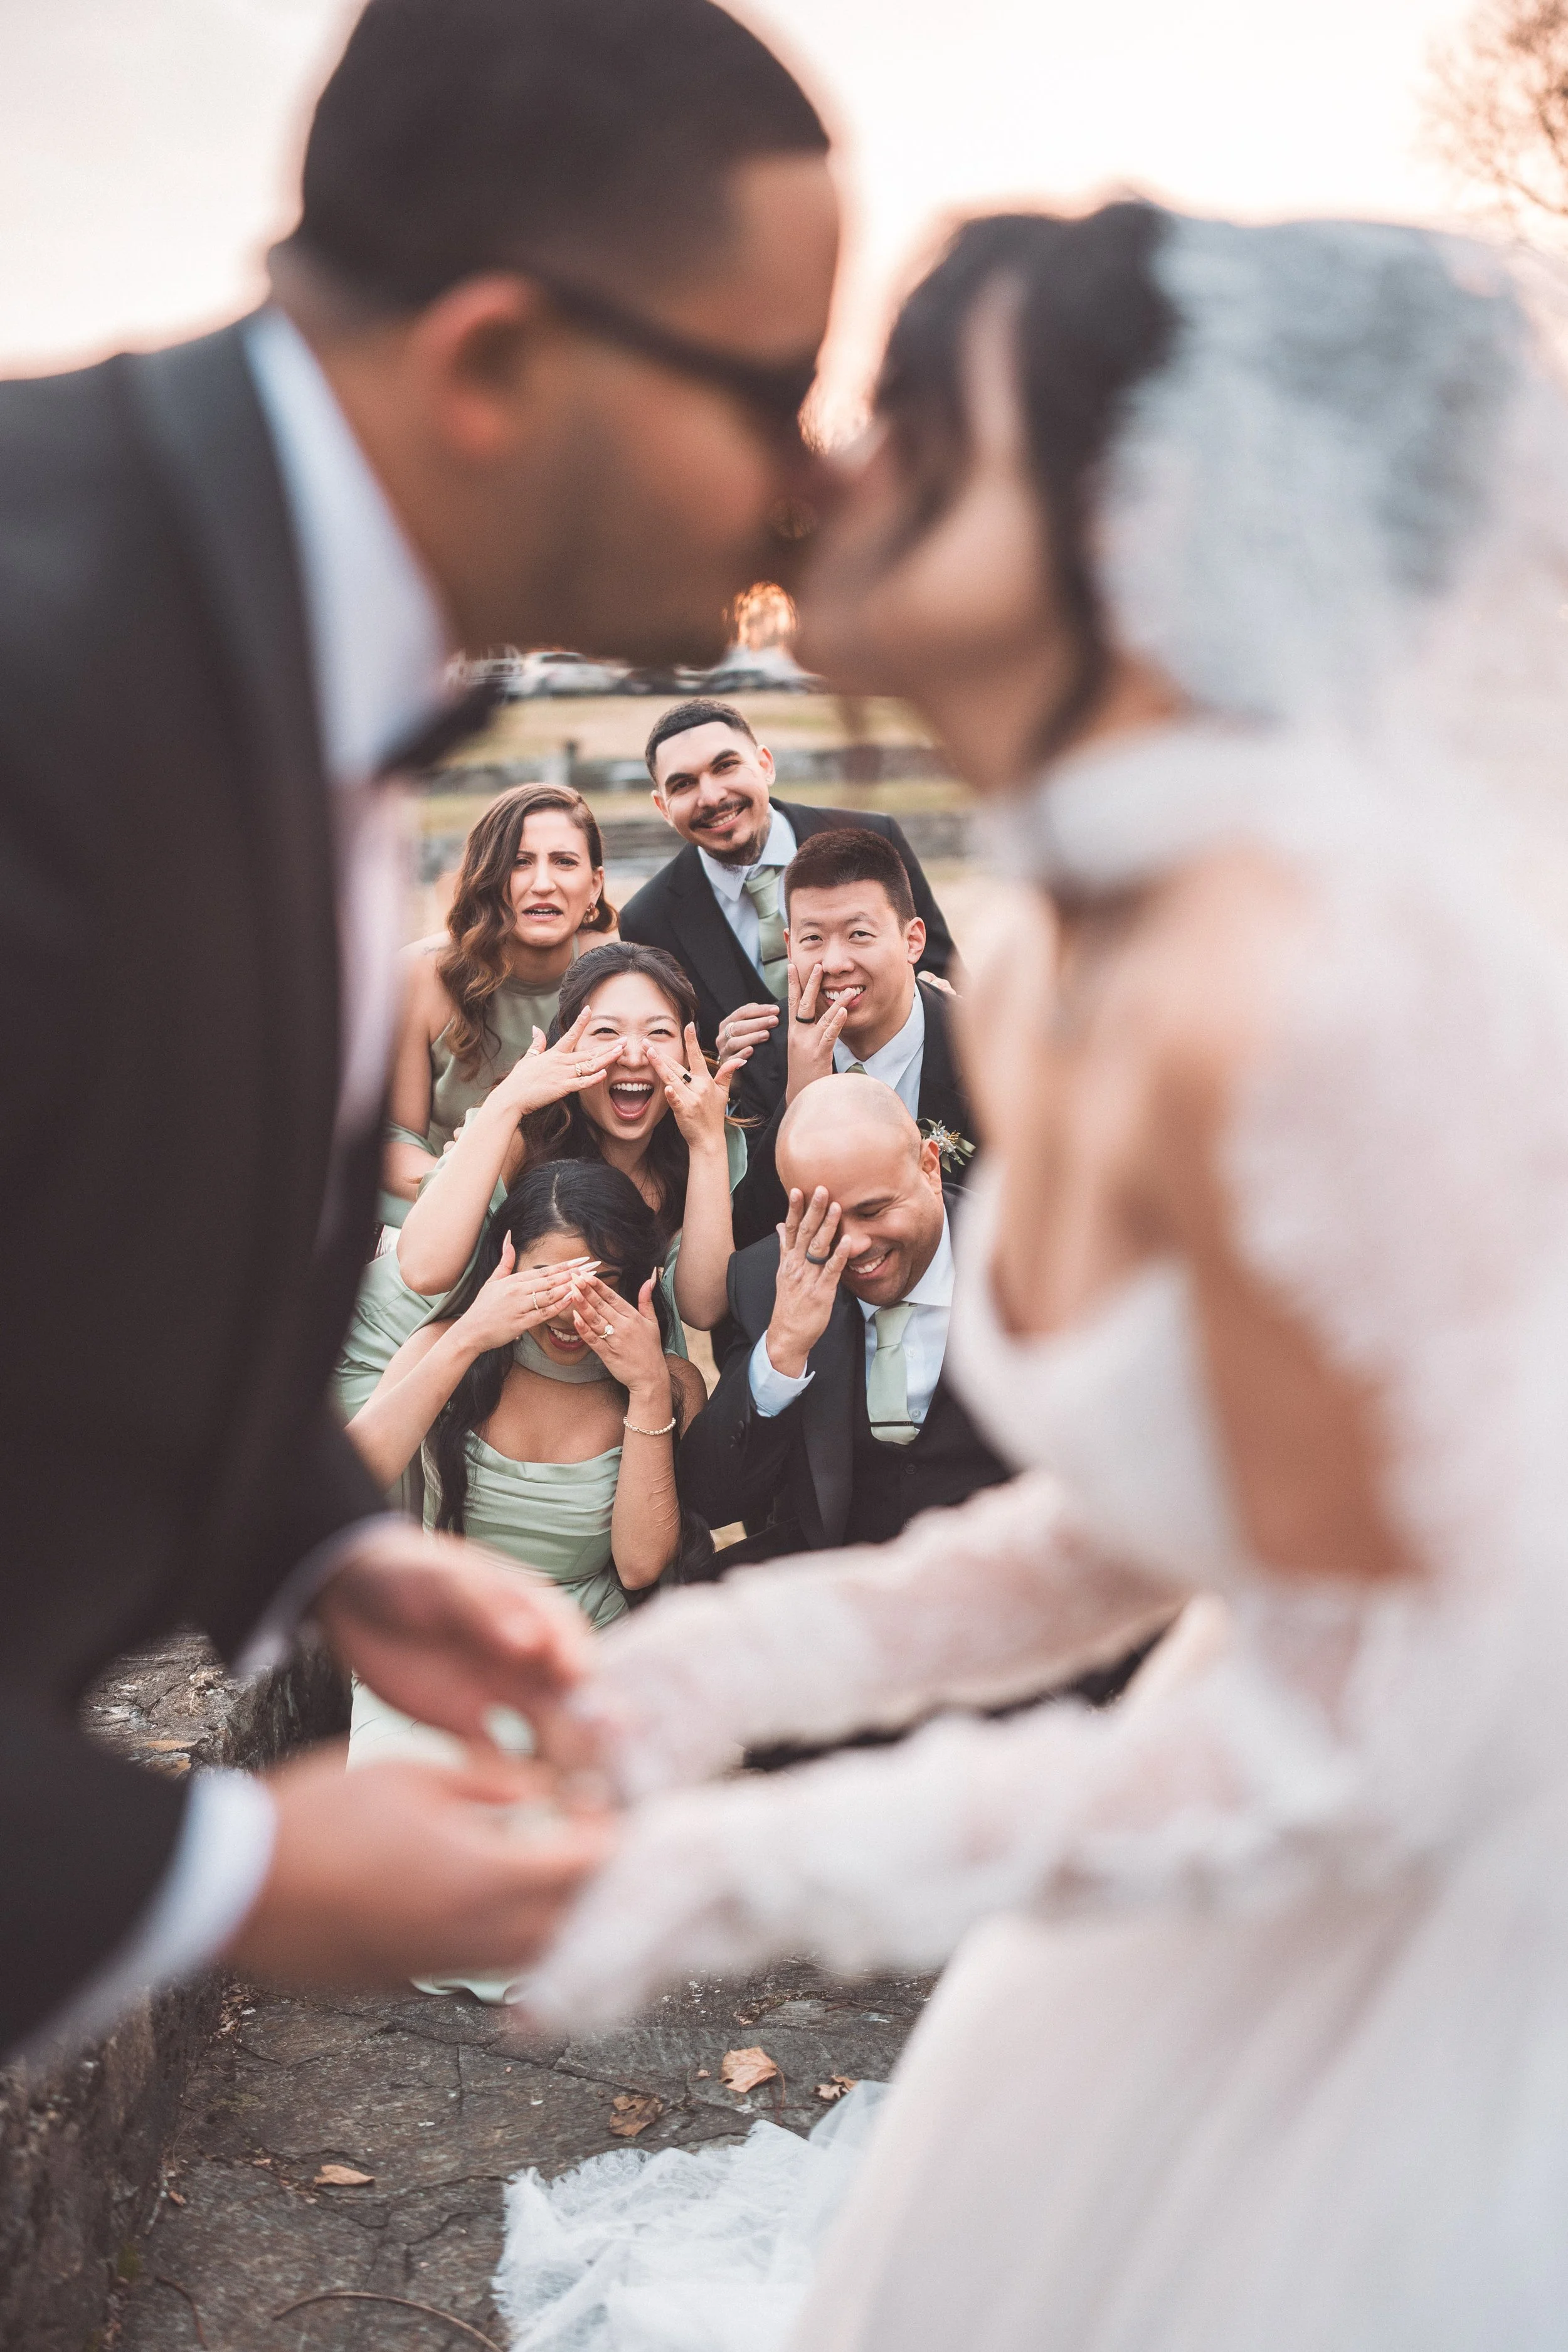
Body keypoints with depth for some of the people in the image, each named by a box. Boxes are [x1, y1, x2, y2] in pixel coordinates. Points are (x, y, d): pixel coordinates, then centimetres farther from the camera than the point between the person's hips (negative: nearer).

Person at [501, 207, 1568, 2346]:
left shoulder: (1300, 981, -31)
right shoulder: (1043, 984, -4)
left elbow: (1376, 1723, -24)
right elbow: (1132, 1523, 5)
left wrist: (761, 1875, -21)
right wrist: (713, 1678, -6)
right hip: (1383, 1836, 7)